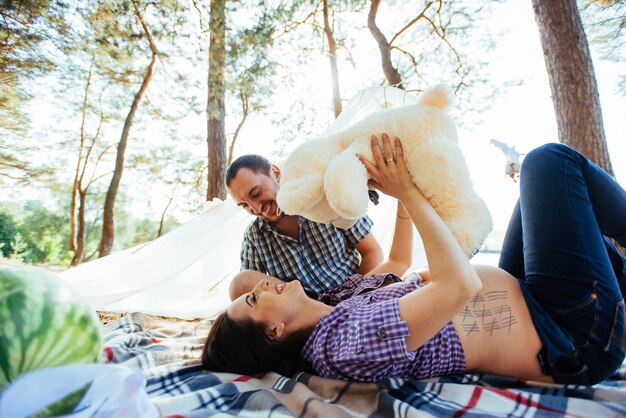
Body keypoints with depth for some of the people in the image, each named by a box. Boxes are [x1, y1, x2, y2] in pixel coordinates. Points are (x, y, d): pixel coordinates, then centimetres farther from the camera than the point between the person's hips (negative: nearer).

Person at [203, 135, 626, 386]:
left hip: (520, 294, 8)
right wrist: (409, 192, -25)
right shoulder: (345, 344, -31)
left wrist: (407, 190, 9)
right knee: (551, 161, -5)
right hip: (572, 333, -8)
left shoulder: (340, 299, -2)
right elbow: (459, 284, -35)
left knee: (553, 175, 18)